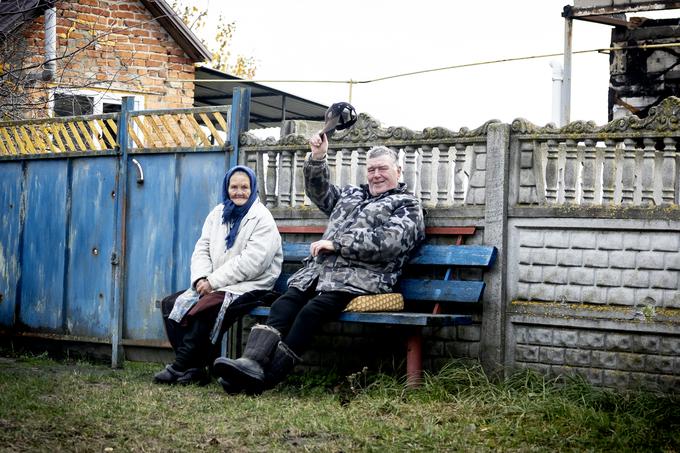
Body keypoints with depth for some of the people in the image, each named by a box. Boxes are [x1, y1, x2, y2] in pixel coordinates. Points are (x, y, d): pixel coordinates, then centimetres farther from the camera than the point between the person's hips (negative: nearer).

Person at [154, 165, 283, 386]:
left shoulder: (262, 219, -8)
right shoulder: (218, 214, 15)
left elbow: (251, 262, -18)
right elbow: (202, 249, 11)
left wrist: (213, 281, -18)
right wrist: (201, 278, -10)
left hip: (250, 287, -8)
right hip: (215, 285, 8)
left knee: (204, 308, -32)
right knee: (171, 304, -9)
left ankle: (181, 367, -21)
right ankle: (193, 367, -16)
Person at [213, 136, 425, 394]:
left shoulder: (407, 206, 7)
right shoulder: (352, 194, 30)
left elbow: (389, 242, -9)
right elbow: (319, 192, 30)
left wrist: (336, 243, -10)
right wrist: (317, 158, 12)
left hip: (359, 277, -6)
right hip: (319, 269, 6)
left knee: (312, 311, -30)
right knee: (284, 305, -21)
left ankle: (268, 378, -35)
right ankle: (252, 362, -38)